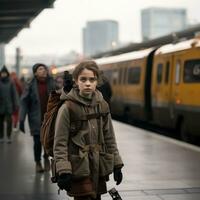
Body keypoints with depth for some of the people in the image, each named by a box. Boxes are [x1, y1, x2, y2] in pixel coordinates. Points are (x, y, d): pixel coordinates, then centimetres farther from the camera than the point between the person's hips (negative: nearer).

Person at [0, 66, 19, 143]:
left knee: (9, 121, -7)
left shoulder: (10, 83, 1)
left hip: (8, 105, -1)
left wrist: (16, 104, -4)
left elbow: (14, 94, 1)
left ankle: (9, 137, 2)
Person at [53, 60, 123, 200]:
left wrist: (116, 165, 12)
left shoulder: (102, 106, 6)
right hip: (79, 168, -5)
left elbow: (110, 138, 13)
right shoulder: (67, 108, -8)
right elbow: (60, 143, -8)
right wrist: (63, 171, -14)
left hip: (99, 168, 5)